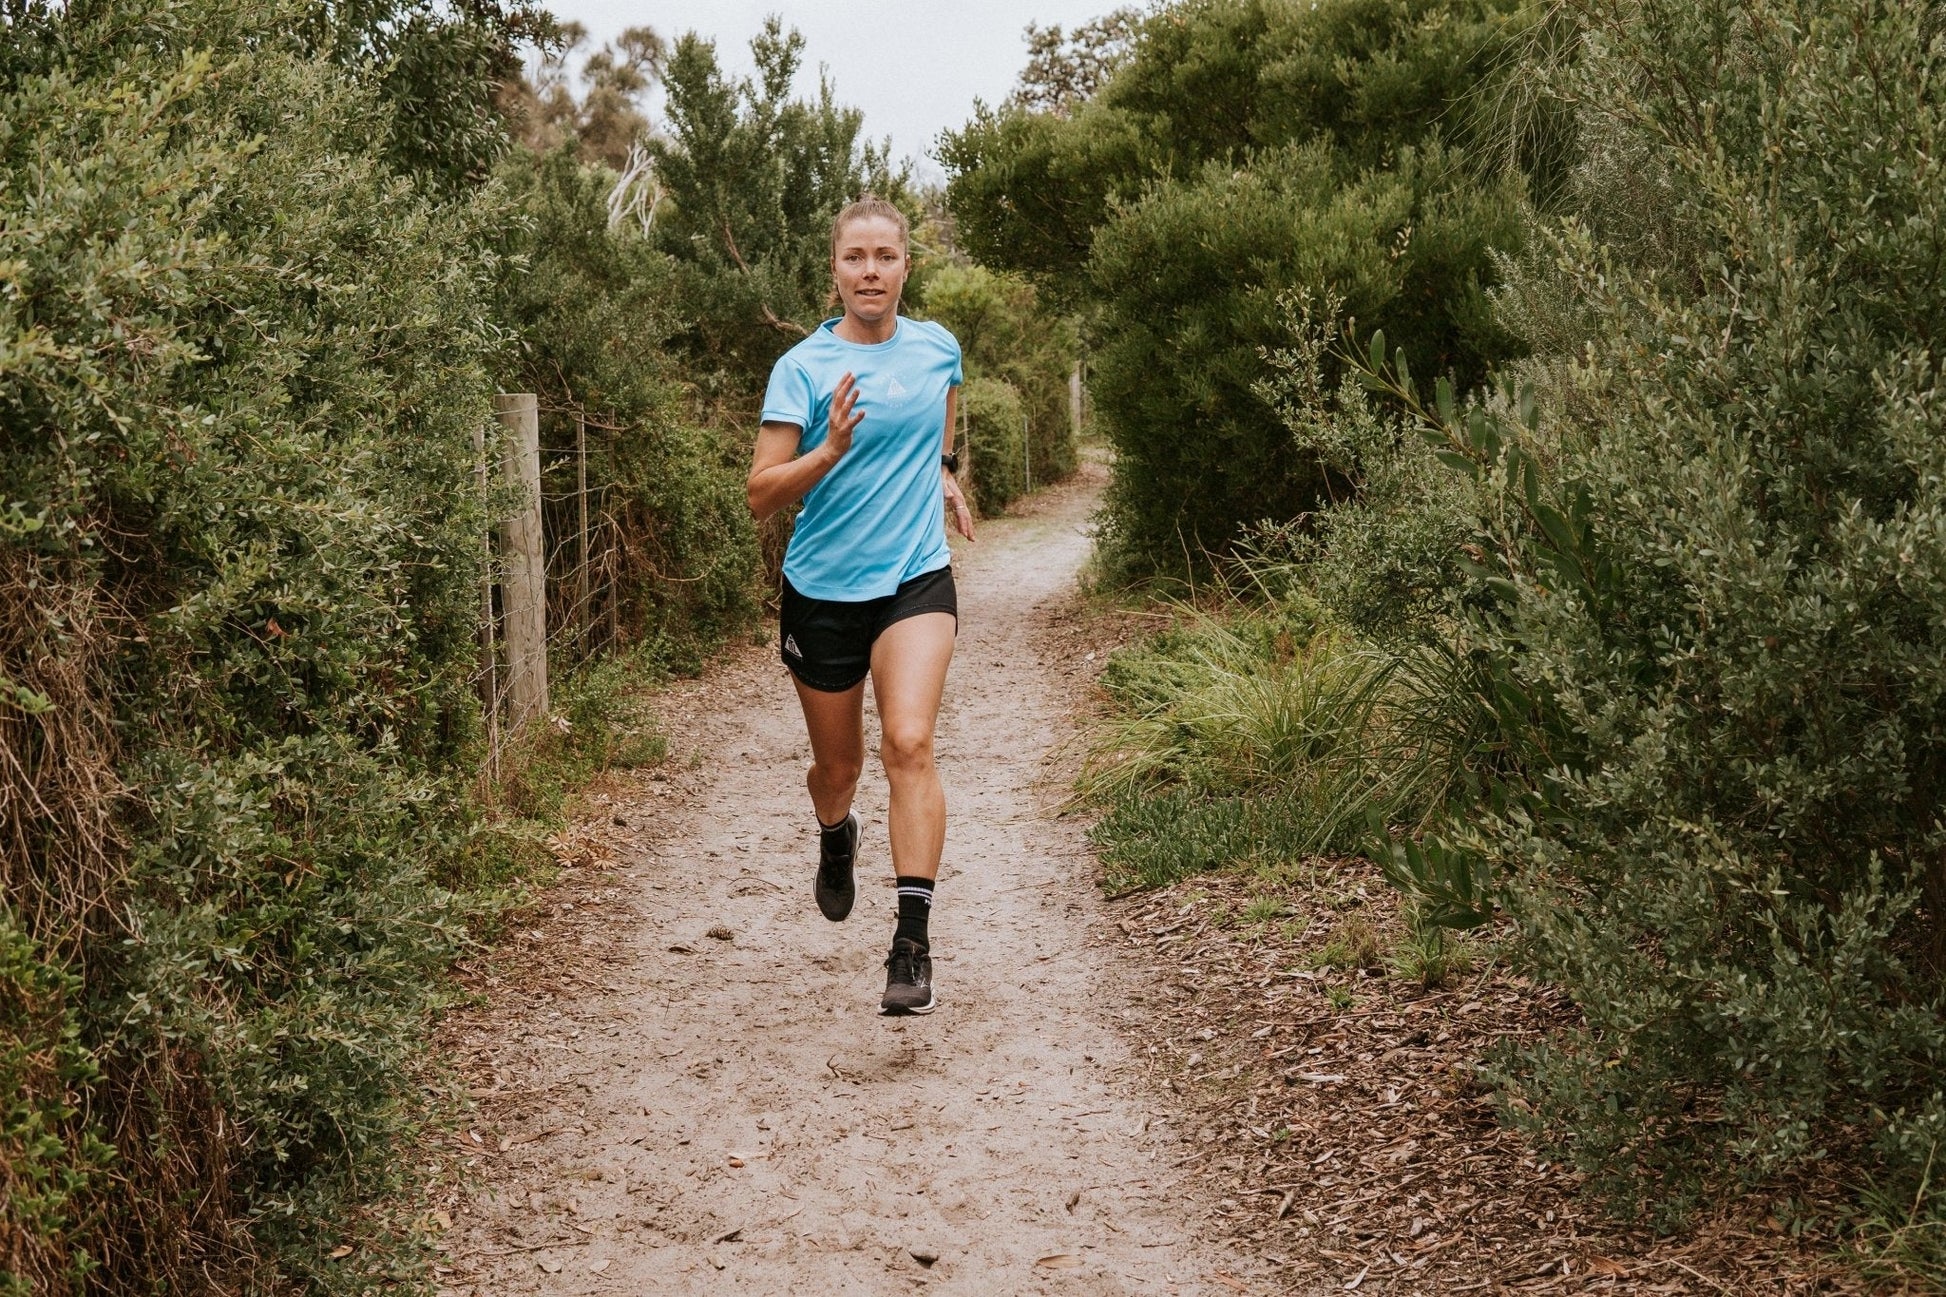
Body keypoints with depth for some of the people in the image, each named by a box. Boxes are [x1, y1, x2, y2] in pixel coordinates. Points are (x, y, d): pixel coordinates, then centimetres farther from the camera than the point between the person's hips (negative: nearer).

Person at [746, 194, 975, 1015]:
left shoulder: (938, 349, 2)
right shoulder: (803, 366, -8)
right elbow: (762, 495, -14)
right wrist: (830, 450, -27)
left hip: (917, 579, 1)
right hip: (823, 587, 0)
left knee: (908, 741, -20)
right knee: (837, 765, 13)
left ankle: (912, 940, -19)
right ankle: (836, 838, 50)